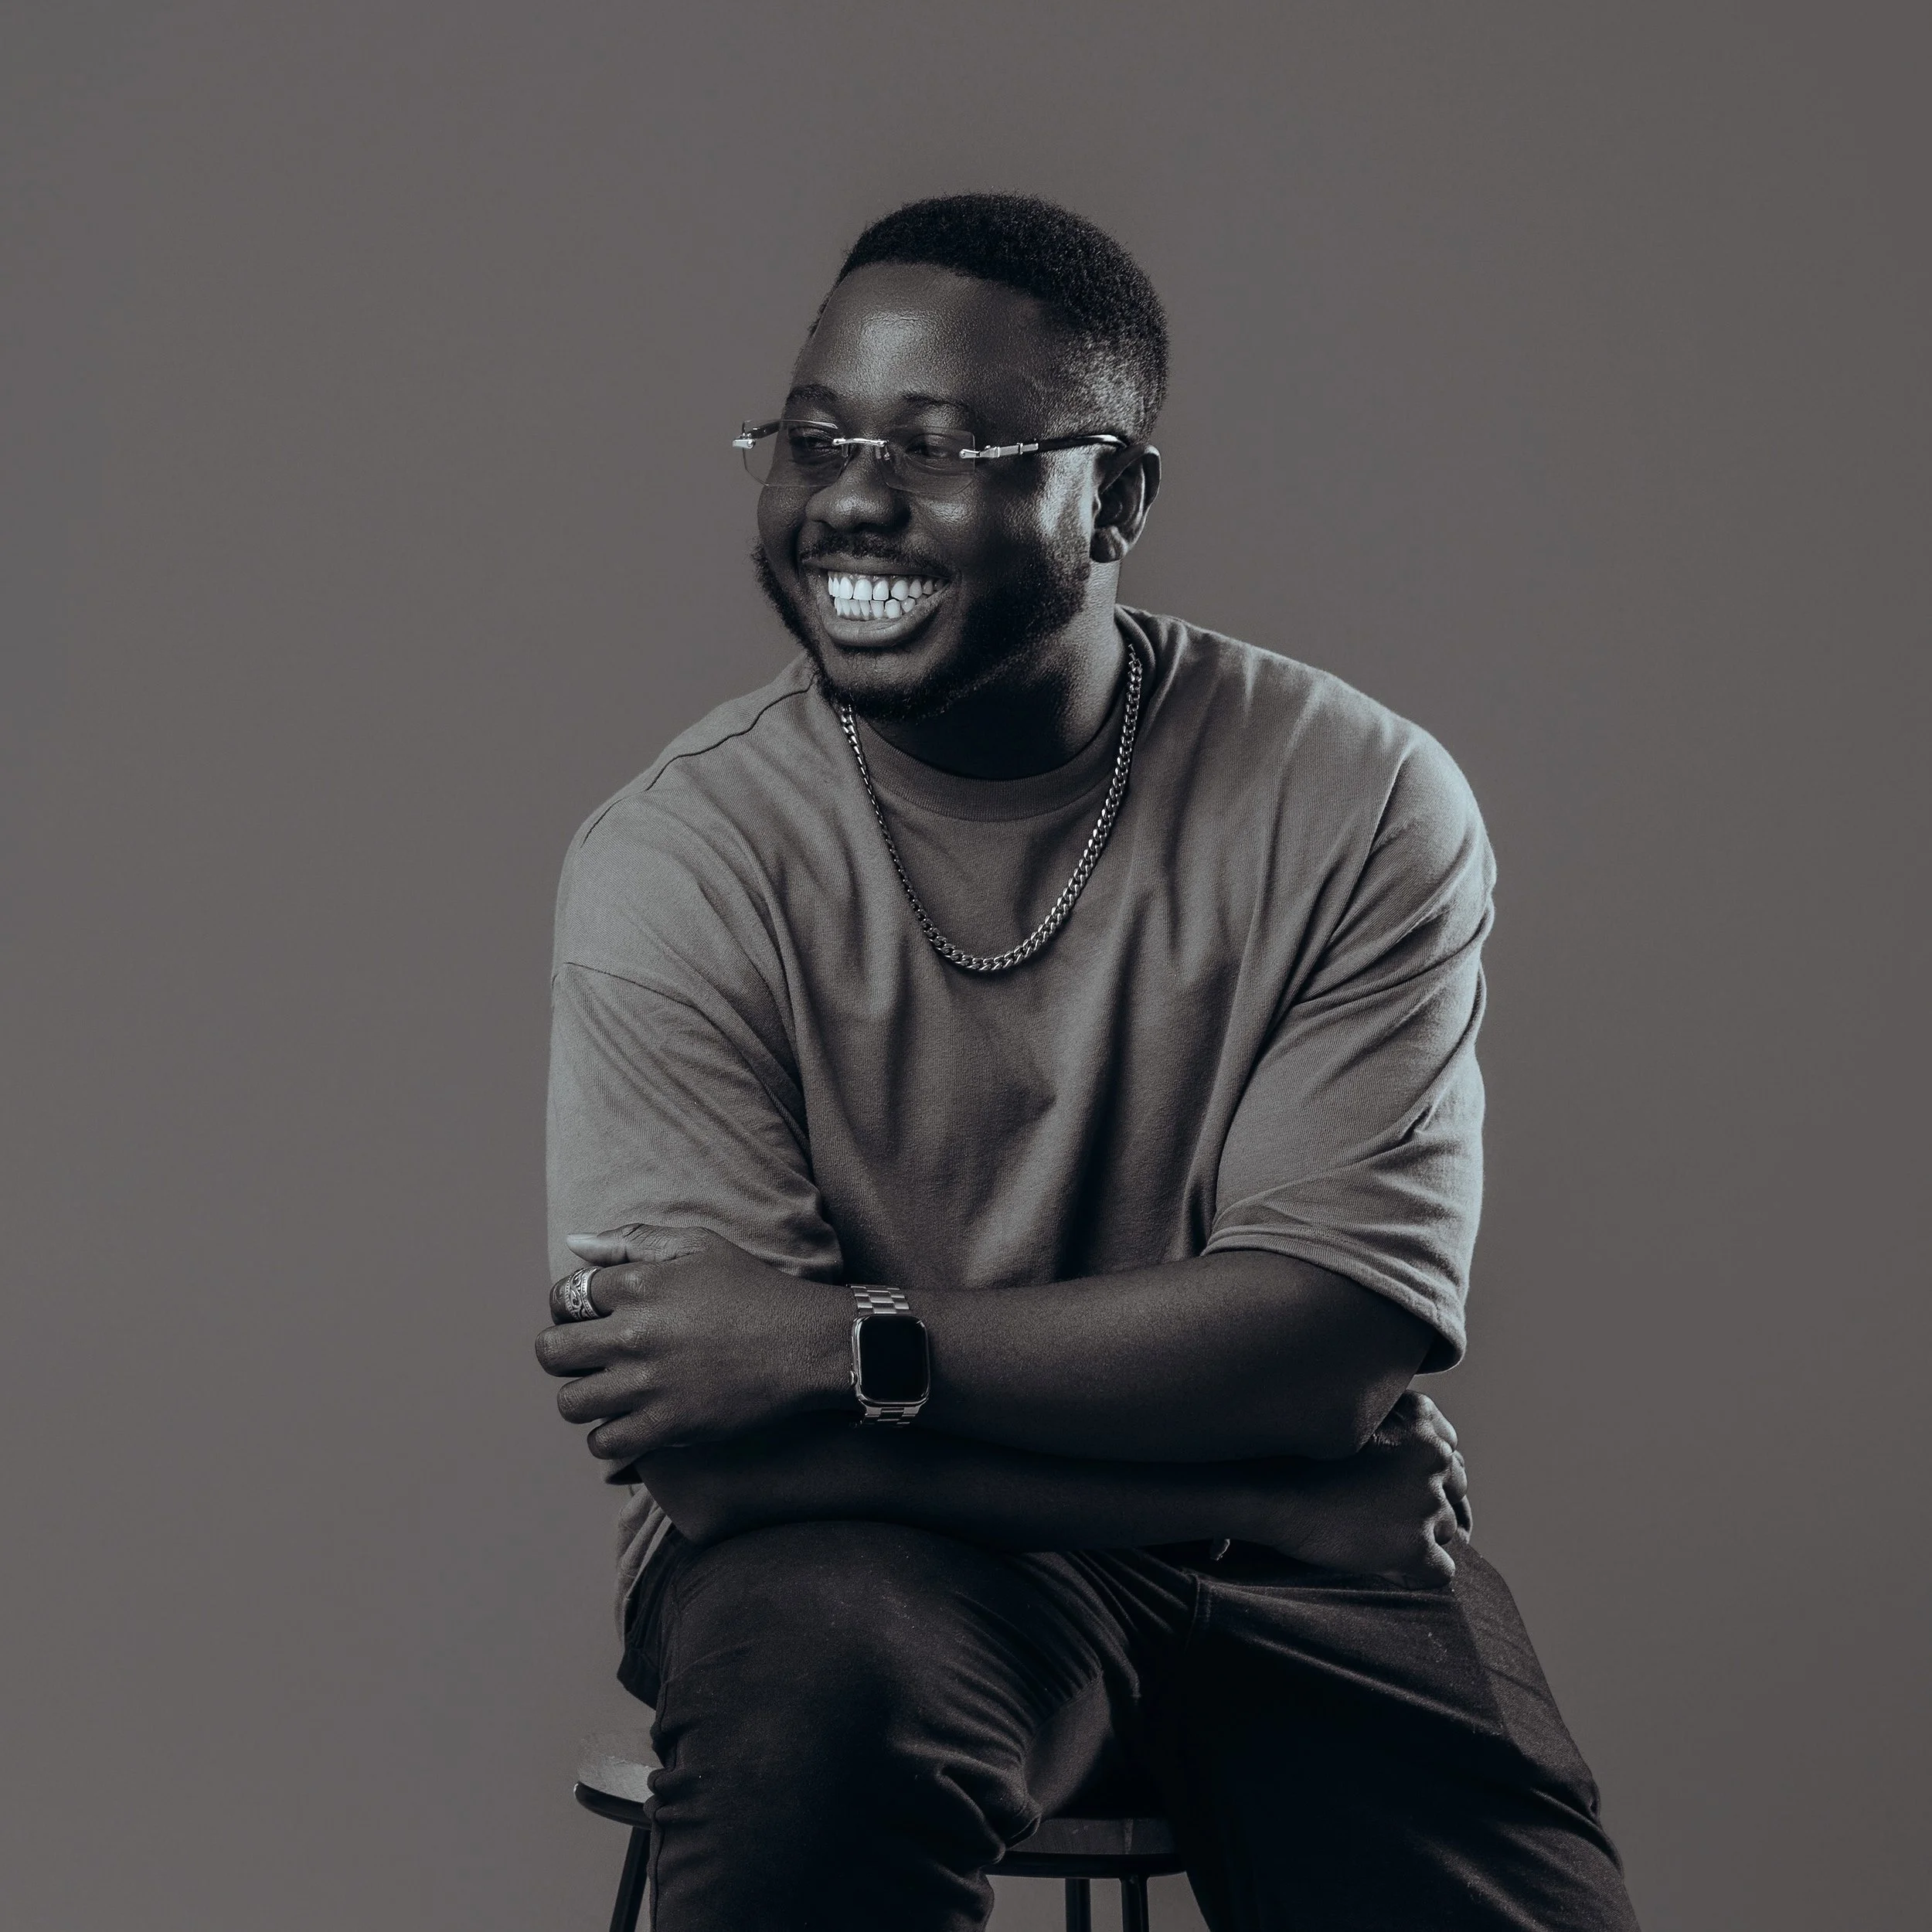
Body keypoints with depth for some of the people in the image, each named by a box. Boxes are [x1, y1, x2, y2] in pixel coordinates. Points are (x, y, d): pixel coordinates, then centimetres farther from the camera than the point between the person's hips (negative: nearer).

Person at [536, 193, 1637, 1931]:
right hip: (871, 1554, -1)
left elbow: (1337, 1337, -12)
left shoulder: (1357, 804, -5)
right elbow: (712, 1450, -14)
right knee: (821, 1687, -34)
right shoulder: (678, 863, -8)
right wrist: (1227, 1448, -16)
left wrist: (854, 1348, -21)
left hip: (1302, 1587, 1)